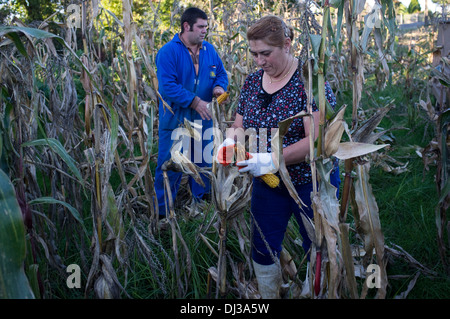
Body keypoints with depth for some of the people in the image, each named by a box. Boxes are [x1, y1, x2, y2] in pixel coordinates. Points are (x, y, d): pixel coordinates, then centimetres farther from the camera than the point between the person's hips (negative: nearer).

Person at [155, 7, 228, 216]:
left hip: (202, 119, 5)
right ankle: (162, 211, 19)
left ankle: (202, 200, 37)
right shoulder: (168, 52, -13)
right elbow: (167, 86, -20)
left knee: (204, 164, 17)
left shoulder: (209, 50, 6)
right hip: (175, 120, -5)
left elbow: (221, 73, 15)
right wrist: (194, 101, -25)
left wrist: (219, 86, -9)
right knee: (169, 166, 4)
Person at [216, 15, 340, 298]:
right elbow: (240, 125, 9)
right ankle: (269, 295, 37)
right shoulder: (252, 82, 3)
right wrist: (231, 141, -14)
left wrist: (274, 159, -31)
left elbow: (316, 138, -23)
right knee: (262, 252, 15)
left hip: (310, 182, -5)